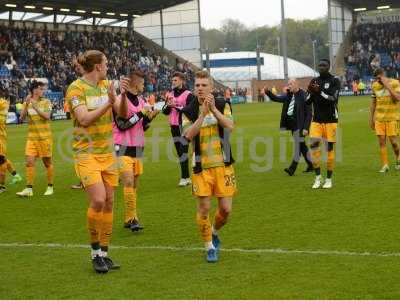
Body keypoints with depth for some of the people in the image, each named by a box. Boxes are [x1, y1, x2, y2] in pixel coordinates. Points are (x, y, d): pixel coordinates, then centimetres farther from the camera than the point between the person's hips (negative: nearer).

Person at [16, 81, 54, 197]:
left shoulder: (46, 102, -2)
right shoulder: (27, 103, 6)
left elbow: (47, 116, -16)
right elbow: (22, 117, -4)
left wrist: (35, 105, -20)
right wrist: (27, 104, -15)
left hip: (45, 137, -2)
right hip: (32, 137, 2)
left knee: (47, 162, 4)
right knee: (29, 162, -6)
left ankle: (50, 187, 16)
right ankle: (29, 189, -4)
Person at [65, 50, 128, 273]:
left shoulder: (106, 85, 8)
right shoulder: (76, 88, -10)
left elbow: (123, 113, 3)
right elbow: (84, 119, -20)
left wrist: (123, 95, -15)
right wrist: (108, 103, -27)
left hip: (108, 152, 6)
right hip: (87, 153, -6)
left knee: (109, 203, 5)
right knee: (98, 201, -17)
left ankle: (104, 253, 16)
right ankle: (95, 251, 3)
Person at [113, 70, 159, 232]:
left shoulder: (142, 101, 12)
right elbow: (122, 125, -16)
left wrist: (149, 117, -2)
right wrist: (141, 114, -17)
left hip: (138, 148, 7)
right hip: (123, 148, -7)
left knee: (135, 184, 7)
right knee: (128, 182, -16)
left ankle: (129, 219, 13)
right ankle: (132, 218, -12)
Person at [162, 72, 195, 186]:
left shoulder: (188, 95, -7)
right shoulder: (170, 94, 12)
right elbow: (165, 111, 11)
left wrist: (176, 107, -18)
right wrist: (168, 105, -9)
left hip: (184, 126, -7)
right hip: (174, 126, 7)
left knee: (183, 151, -9)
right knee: (179, 152, 8)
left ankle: (184, 178, -5)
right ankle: (187, 177, 15)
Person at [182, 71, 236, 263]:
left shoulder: (222, 105, 2)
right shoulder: (189, 110, 0)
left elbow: (230, 126, -14)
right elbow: (188, 135, -16)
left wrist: (214, 109, -23)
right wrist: (203, 113, -22)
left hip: (223, 164, 1)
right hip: (201, 166, -1)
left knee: (226, 209, 1)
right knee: (204, 207, -3)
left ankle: (214, 232, 32)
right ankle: (209, 246, 15)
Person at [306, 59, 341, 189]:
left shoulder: (334, 81, -3)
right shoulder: (314, 81, 10)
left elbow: (333, 99, -16)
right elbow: (307, 101, 9)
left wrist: (319, 91, -24)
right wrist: (311, 93, -11)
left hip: (330, 120, -3)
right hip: (316, 120, 3)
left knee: (330, 148, 0)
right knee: (313, 145, -10)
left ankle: (328, 179, 9)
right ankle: (318, 177, 1)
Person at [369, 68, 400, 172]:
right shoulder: (375, 86, 6)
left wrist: (387, 85, -20)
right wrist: (371, 118, 14)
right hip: (379, 118, 3)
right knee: (381, 141, -3)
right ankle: (385, 165, 3)